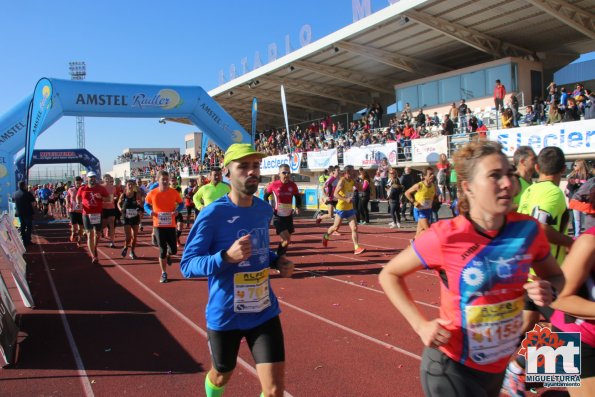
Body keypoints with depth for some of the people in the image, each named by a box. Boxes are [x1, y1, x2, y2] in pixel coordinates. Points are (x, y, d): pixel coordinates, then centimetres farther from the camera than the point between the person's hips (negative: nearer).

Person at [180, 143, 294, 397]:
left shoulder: (265, 210, 0)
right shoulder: (213, 213, -18)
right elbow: (187, 265, -18)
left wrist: (277, 261, -2)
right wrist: (227, 256, -34)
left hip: (265, 312, 3)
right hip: (225, 315, -3)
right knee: (221, 376, 23)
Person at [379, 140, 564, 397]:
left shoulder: (527, 230, -11)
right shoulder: (445, 237, -23)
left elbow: (554, 276, 8)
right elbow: (389, 275, -11)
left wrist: (549, 292, -14)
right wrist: (421, 325, -20)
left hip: (499, 367, 5)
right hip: (452, 368, -5)